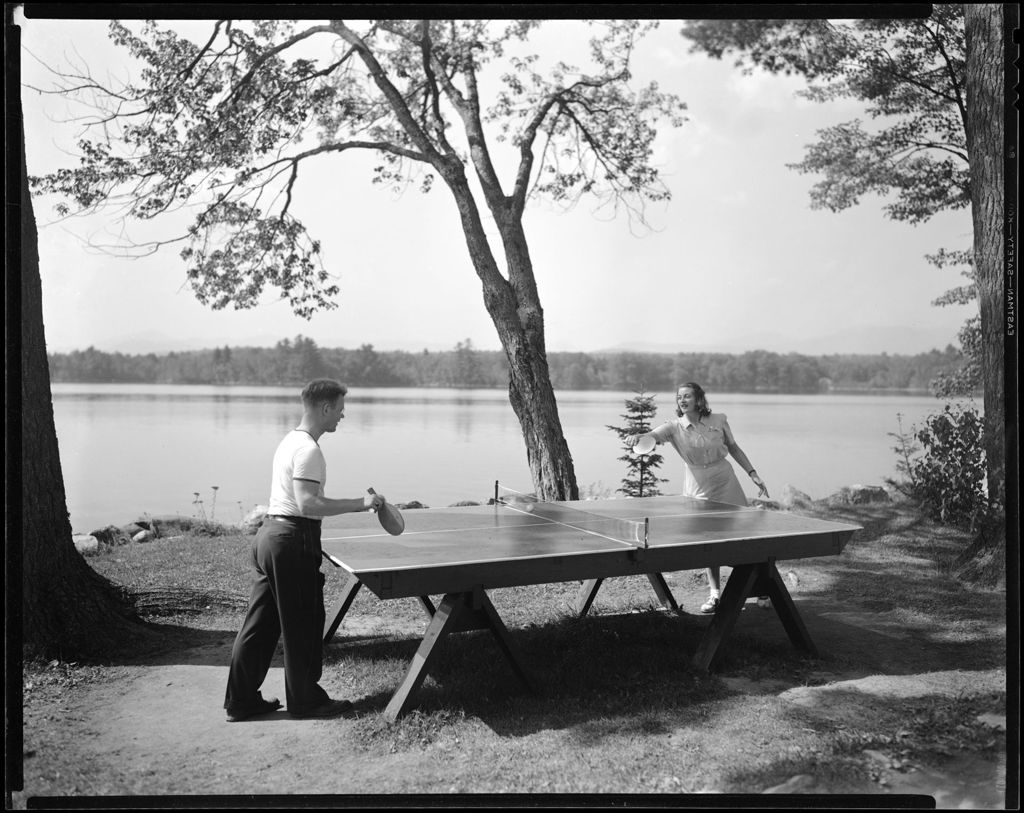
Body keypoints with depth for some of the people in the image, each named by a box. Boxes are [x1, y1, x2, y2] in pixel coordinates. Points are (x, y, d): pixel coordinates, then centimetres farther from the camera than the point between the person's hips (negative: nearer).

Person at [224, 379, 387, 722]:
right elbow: (308, 504, -26)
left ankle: (241, 700, 22)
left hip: (269, 533, 10)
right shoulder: (308, 450, -17)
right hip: (293, 541, -10)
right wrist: (360, 503, -24)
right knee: (303, 626, 4)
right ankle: (305, 700, 17)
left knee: (260, 623, 14)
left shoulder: (290, 441, 15)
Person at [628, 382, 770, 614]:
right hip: (698, 490, -1)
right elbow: (652, 435, -26)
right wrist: (637, 437, -49)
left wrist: (753, 474, 6)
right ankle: (715, 593, 12)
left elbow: (734, 448, 9)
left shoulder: (718, 420, -3)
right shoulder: (674, 428, -8)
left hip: (726, 484, 1)